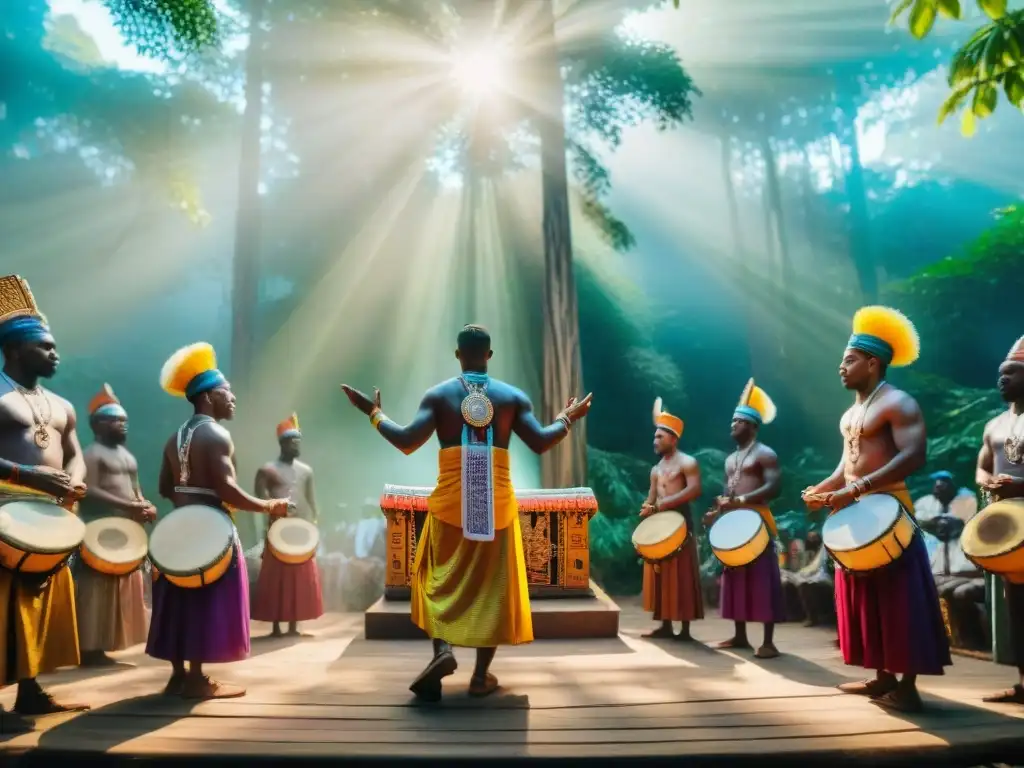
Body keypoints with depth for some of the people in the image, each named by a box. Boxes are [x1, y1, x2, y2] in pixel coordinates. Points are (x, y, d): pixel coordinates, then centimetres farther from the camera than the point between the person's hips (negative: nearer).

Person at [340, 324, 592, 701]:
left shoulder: (438, 394, -2)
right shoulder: (514, 396, 1)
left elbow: (407, 441, -10)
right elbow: (540, 442, -4)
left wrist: (374, 414, 4)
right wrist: (566, 419, 13)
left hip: (451, 503, -1)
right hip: (498, 504, 1)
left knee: (440, 578, 14)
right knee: (493, 587, 10)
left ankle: (443, 649, -7)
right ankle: (481, 676, 14)